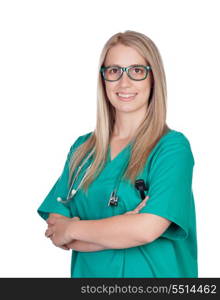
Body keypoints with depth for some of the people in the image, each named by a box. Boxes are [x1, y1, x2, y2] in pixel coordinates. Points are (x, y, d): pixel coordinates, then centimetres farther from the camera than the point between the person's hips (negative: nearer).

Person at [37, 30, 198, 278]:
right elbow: (55, 228, -4)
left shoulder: (172, 146, -12)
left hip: (151, 274, -3)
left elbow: (147, 229, -22)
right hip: (87, 273, 4)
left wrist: (71, 229, -11)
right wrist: (124, 227, -19)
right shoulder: (83, 147, 3)